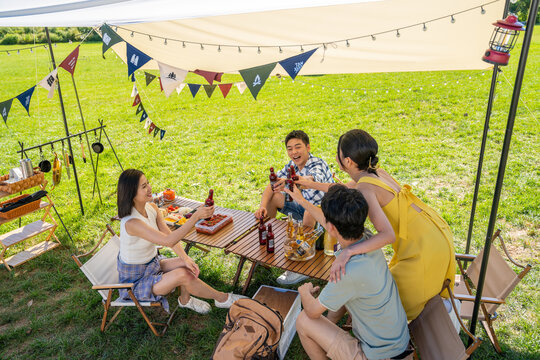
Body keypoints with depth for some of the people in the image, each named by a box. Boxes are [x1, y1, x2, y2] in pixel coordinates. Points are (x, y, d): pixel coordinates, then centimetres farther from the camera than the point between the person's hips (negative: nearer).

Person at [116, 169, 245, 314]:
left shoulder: (152, 208, -6)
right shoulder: (131, 222, -33)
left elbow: (169, 234, -5)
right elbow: (168, 241, -39)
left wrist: (186, 258, -20)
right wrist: (196, 216, -42)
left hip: (152, 264, 8)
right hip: (135, 280, -7)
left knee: (189, 264, -10)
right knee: (183, 275, -23)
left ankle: (185, 300, 15)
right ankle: (222, 298, -4)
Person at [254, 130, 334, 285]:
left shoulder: (318, 165, -26)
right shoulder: (292, 165, -4)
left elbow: (312, 179, -51)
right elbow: (270, 186, -2)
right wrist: (262, 207, -20)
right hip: (305, 206, 7)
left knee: (310, 211, -39)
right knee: (272, 198, -1)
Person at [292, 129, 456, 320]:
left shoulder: (365, 188, -25)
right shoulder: (375, 172, 1)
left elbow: (388, 235, -34)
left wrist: (348, 252, -42)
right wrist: (312, 184, 28)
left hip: (425, 247, -8)